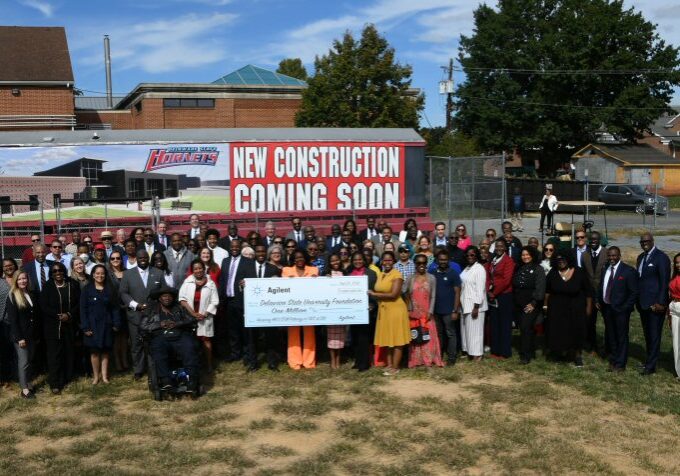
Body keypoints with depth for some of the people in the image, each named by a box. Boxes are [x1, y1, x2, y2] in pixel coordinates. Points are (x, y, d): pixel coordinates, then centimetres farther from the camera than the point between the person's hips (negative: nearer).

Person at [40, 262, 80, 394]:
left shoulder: (73, 285, 4)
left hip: (70, 325, 2)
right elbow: (44, 306, -6)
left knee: (69, 352, 4)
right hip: (52, 326, -2)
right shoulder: (47, 286, -1)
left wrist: (69, 314, -12)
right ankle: (54, 383, 0)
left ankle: (67, 377, 17)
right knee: (54, 354, -3)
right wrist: (59, 315, -15)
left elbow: (79, 303, 3)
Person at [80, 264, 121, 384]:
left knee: (105, 351, 5)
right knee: (94, 351, 0)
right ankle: (96, 376, 7)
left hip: (106, 325, 2)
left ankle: (104, 375, 10)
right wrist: (85, 327, -10)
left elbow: (115, 308, 6)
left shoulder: (110, 290, 6)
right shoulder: (87, 289, -1)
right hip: (92, 325, -2)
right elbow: (83, 309, -4)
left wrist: (116, 324, -3)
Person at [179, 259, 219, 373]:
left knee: (206, 339, 2)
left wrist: (204, 314, -12)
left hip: (204, 317, -1)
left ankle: (209, 364, 7)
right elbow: (182, 299, -4)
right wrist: (192, 313, -12)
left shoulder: (210, 283, -1)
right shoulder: (187, 282, 2)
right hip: (189, 317, 1)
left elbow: (214, 302, -2)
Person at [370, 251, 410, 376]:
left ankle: (395, 367, 4)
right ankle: (389, 365, 19)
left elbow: (393, 295, -20)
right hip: (383, 310, 8)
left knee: (396, 339, -1)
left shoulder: (397, 275, -13)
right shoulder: (380, 275, 10)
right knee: (387, 339, 11)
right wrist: (374, 296, -7)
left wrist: (374, 294, -13)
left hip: (396, 309, -8)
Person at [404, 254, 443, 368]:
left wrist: (430, 311, -8)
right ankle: (416, 360, 10)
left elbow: (433, 296, 0)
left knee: (429, 336, 0)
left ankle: (429, 359, 7)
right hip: (414, 313, 0)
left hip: (427, 312, 0)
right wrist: (408, 309, -10)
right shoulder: (410, 278, 3)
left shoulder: (431, 278, 3)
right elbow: (403, 293, -3)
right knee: (415, 337, 4)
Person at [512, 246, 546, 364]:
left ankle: (526, 355, -10)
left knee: (526, 327, -14)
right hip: (519, 305, 6)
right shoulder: (519, 269, 15)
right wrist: (515, 301, 9)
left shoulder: (538, 269, -4)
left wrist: (534, 303, -15)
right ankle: (531, 353, 17)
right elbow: (514, 286, 16)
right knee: (527, 328, 8)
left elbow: (540, 288, -11)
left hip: (531, 305, -6)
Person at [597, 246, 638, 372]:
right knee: (610, 336, 14)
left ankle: (620, 364, 13)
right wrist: (599, 301, 8)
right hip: (607, 308, 5)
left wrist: (625, 307, -13)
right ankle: (613, 360, 27)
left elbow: (634, 292, -10)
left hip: (620, 310, -5)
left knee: (621, 337, 4)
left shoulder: (628, 271, -10)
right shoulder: (605, 270, 9)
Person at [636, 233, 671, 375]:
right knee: (647, 334, 14)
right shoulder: (641, 257, 13)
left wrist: (660, 303, -17)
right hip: (643, 303, 7)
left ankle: (651, 365, 4)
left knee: (654, 334, -1)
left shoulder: (661, 257, -11)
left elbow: (664, 282, -14)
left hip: (655, 304, -7)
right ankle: (650, 359, 25)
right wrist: (638, 301, 11)